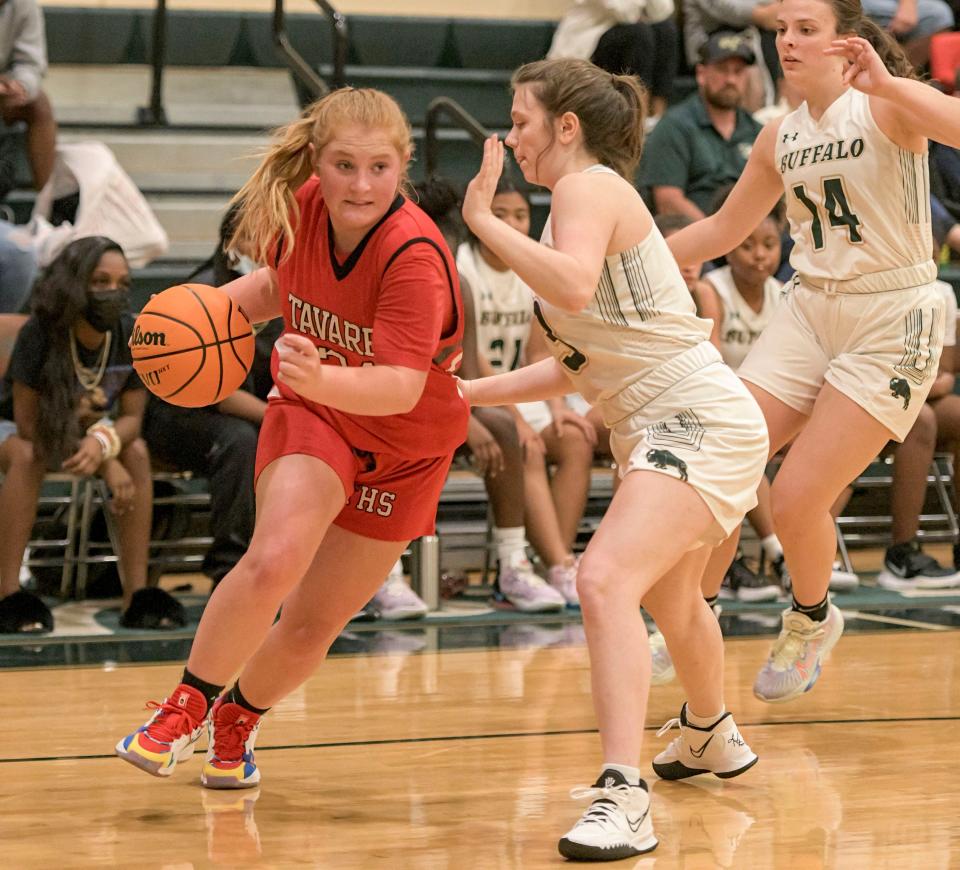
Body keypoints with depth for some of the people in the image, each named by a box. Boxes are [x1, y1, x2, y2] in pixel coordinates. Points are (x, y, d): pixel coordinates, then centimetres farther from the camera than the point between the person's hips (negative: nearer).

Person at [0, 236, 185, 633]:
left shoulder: (132, 335, -19)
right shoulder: (39, 334, -30)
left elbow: (131, 418, -15)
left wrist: (101, 443, -40)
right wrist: (106, 465, -29)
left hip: (90, 431, 4)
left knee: (136, 452, -25)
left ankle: (136, 593, -23)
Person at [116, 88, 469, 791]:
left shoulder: (415, 253, -31)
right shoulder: (303, 208, -15)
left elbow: (402, 388, -39)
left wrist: (321, 379, -57)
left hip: (402, 448, -2)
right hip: (312, 413, 2)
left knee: (314, 624, 6)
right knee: (273, 561, -27)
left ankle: (238, 722, 36)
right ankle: (186, 707, -7)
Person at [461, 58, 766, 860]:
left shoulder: (589, 186, -12)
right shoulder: (587, 197, 17)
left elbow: (574, 286, -34)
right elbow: (574, 365, 20)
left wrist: (483, 218, -24)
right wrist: (466, 392, 16)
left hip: (701, 424, -11)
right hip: (656, 429, 11)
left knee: (605, 581, -28)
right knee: (670, 601, 32)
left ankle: (622, 800, -35)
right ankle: (711, 737, 59)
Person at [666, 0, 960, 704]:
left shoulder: (887, 105, -10)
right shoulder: (781, 138, 9)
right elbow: (723, 230, 21)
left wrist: (887, 84, -38)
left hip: (890, 320, -6)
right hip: (809, 308, 6)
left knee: (797, 499, -10)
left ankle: (811, 619, 19)